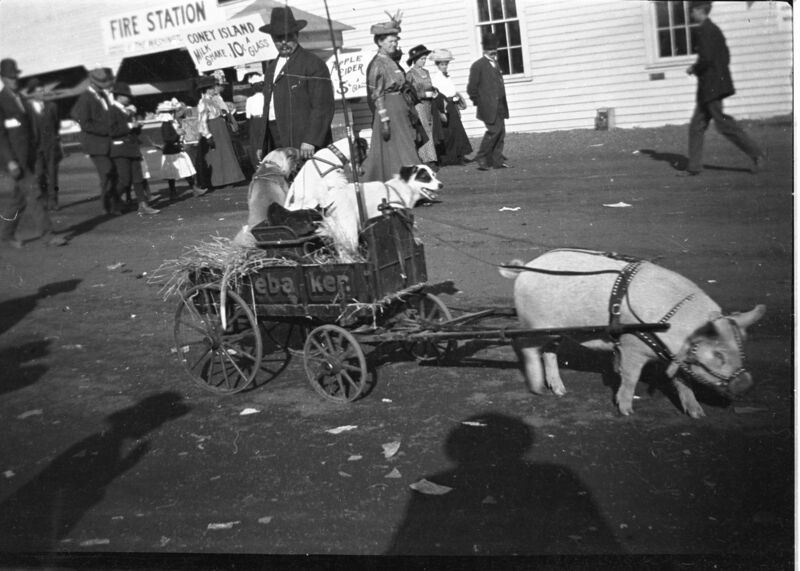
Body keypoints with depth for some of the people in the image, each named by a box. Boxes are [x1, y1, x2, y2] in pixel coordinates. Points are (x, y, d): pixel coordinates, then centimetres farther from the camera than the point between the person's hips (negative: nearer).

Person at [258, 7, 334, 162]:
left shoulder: (313, 64, -2)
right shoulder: (271, 68, 21)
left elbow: (322, 108, -10)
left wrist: (310, 141, -19)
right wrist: (263, 146, 15)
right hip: (276, 146, 6)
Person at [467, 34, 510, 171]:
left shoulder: (496, 64, 18)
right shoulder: (478, 66, -6)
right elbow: (471, 88, -7)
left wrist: (503, 103, 18)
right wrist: (479, 102, -5)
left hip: (499, 106, 8)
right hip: (488, 107, -8)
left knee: (501, 132, 5)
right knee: (494, 130, -13)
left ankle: (497, 160, 10)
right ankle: (481, 159, -2)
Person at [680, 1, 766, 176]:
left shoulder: (702, 30, -13)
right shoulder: (714, 29, 16)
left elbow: (706, 58, -23)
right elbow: (726, 57, 19)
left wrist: (694, 69, -5)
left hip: (710, 85, -10)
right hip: (719, 81, 10)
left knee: (723, 123, -7)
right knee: (697, 125, 10)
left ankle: (756, 154, -6)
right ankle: (694, 166, 11)